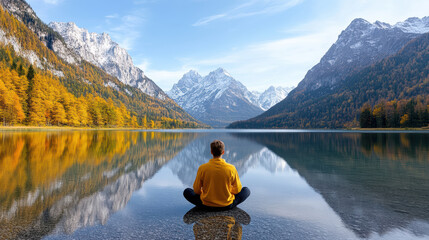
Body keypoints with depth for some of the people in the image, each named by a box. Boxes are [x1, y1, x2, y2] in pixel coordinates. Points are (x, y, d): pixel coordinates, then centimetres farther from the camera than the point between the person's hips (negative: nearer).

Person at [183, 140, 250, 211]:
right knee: (246, 190, 19)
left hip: (207, 205, 0)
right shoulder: (231, 168, -14)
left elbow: (196, 190, -3)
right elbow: (237, 190, -1)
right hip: (227, 206, 0)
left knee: (187, 191, 20)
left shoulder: (202, 168, -14)